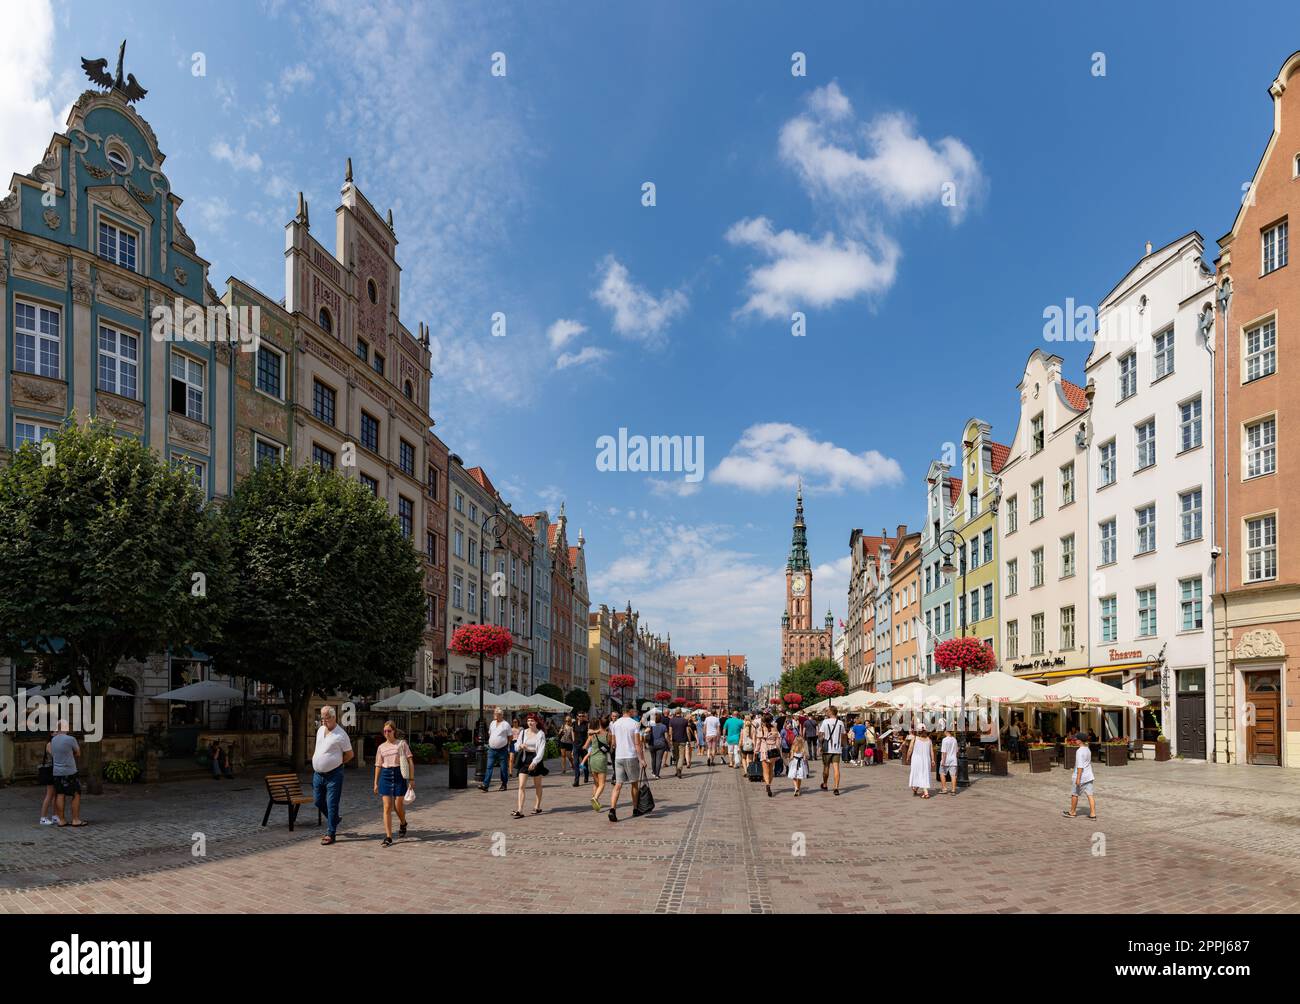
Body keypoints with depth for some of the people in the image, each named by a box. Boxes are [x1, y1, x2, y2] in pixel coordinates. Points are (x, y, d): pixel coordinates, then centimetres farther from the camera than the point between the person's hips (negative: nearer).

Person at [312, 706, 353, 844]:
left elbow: (349, 754, -5)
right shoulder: (320, 730, 8)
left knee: (332, 805, -2)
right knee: (318, 802, 15)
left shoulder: (341, 735, -13)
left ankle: (330, 834, 5)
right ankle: (334, 820, 37)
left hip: (333, 775, -7)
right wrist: (317, 761, 14)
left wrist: (337, 763, 2)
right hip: (318, 774, 7)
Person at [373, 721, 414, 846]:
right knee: (387, 807, -4)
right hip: (385, 776, 2)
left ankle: (403, 824, 36)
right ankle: (388, 837, -3)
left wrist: (412, 779, -7)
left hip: (399, 775, -2)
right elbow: (378, 765, 14)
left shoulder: (402, 743, 1)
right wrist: (376, 783, 10)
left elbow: (410, 761, -1)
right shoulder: (381, 747, 9)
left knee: (398, 806, 2)